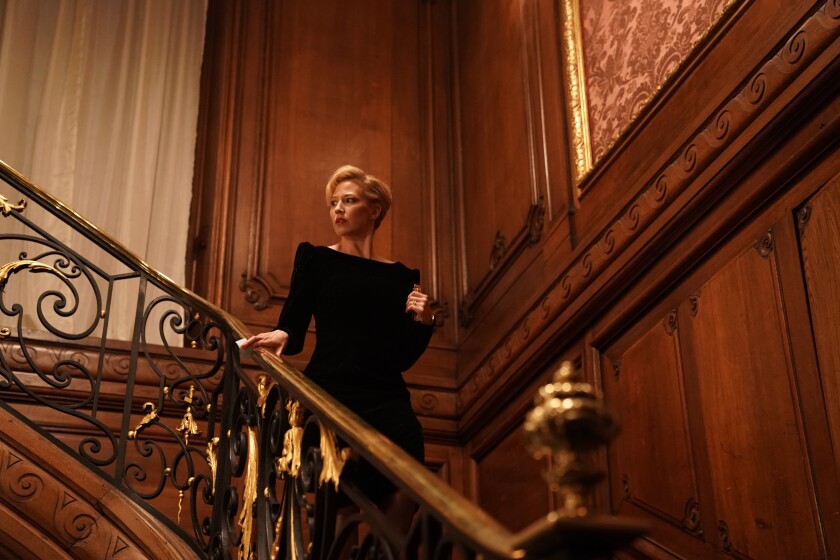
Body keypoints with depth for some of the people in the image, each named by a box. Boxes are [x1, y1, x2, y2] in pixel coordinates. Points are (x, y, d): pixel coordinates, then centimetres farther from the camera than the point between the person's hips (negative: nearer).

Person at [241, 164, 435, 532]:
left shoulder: (401, 276, 18)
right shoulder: (316, 259, 13)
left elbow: (402, 358, 16)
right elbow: (293, 330, 5)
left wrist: (423, 323, 0)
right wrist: (280, 337, -16)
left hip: (388, 402, 2)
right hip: (332, 397, -2)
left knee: (402, 501, -14)